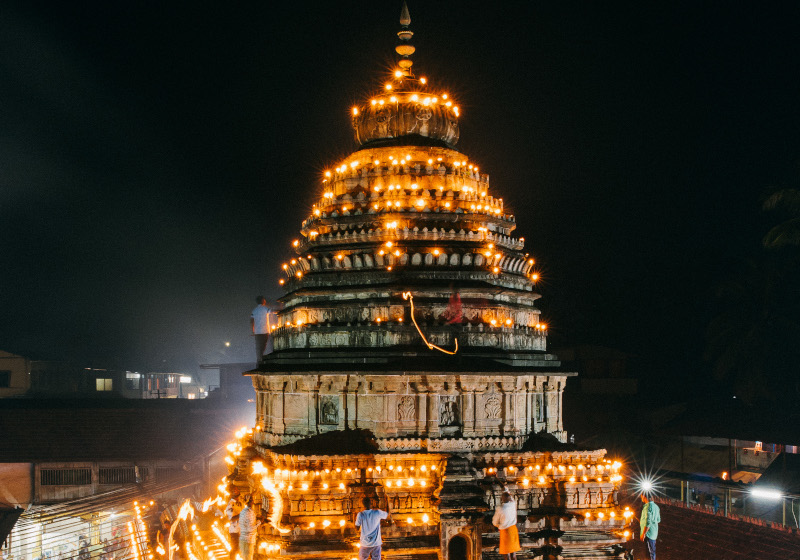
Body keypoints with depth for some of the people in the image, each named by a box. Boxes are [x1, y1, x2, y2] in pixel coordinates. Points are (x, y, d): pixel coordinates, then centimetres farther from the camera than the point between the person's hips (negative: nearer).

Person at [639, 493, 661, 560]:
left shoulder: (648, 506, -18)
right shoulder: (655, 506, 10)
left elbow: (648, 522, -23)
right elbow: (658, 520, 20)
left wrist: (643, 534, -20)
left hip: (648, 532, -9)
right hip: (654, 532, 9)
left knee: (650, 551, -5)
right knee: (652, 550, 16)